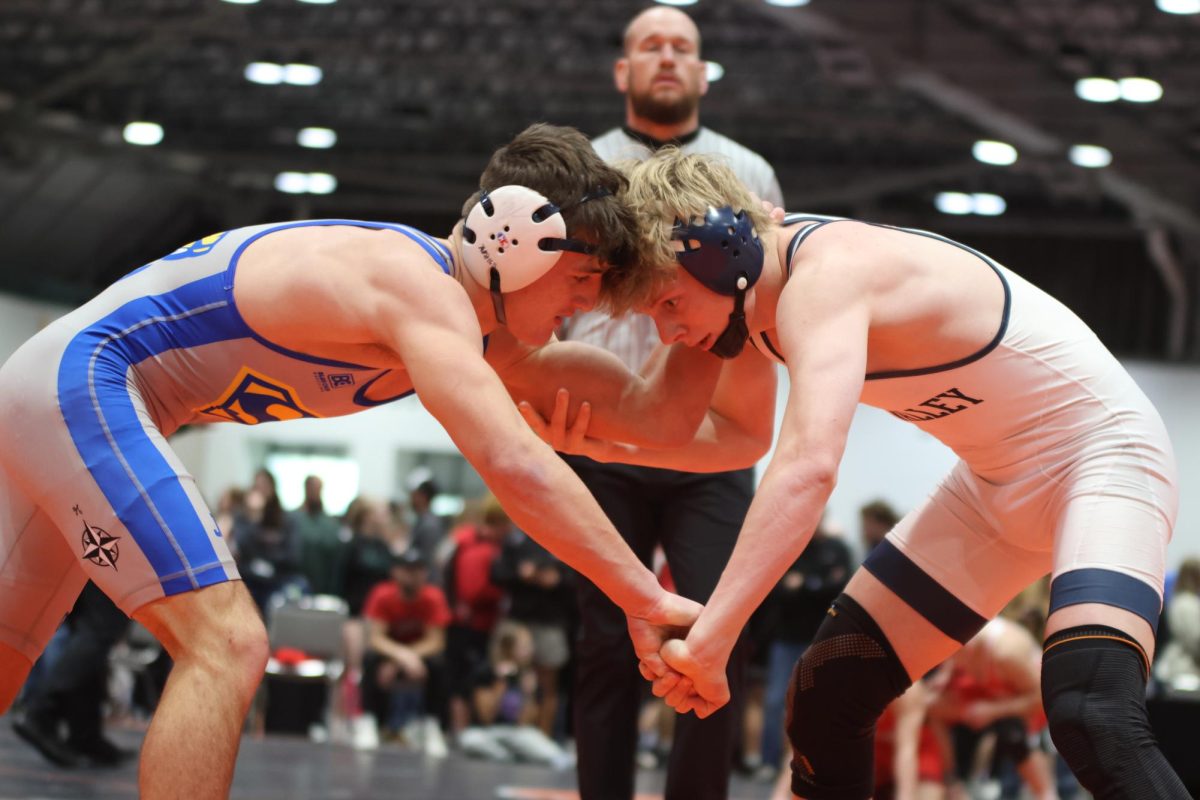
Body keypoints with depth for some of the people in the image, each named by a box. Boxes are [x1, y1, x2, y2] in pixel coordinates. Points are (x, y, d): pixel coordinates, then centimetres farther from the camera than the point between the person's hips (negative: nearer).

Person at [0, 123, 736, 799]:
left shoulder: (481, 332, 8)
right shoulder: (419, 285, -22)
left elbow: (656, 414, 9)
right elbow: (513, 463, -36)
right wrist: (646, 600, -36)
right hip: (81, 379, -10)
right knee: (226, 647, -18)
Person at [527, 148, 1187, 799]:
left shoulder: (823, 278, -30)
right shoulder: (753, 289, -3)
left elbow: (808, 465, -46)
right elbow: (733, 432, 12)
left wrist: (708, 639, -52)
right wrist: (613, 445, -7)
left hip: (1100, 458, -9)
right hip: (996, 482, 9)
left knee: (1093, 720, -33)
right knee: (826, 698, 5)